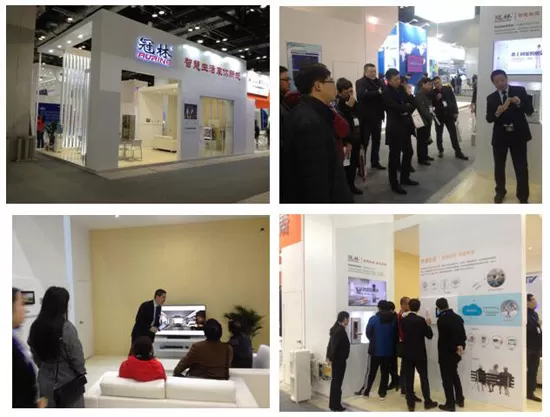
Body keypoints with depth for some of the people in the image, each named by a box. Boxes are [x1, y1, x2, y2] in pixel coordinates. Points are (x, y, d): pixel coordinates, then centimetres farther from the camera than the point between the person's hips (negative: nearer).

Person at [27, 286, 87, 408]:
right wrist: (81, 373, 2)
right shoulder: (66, 328, -21)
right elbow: (76, 356, -14)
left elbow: (34, 355, 7)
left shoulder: (35, 327, -3)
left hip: (45, 381, 5)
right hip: (68, 381, -5)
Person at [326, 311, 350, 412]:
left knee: (335, 381, 15)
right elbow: (334, 344, -23)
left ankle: (333, 404, 22)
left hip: (335, 358, 9)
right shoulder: (341, 330, -18)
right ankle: (336, 405, 5)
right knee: (337, 381, -2)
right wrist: (331, 357, -17)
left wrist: (329, 356, 12)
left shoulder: (336, 328, 10)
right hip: (339, 359, -9)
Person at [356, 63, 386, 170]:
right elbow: (361, 95, -26)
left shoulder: (379, 82, 12)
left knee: (376, 140, 14)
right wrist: (378, 93, -27)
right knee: (364, 141, -1)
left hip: (377, 116, 6)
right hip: (366, 117, -6)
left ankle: (375, 162, 26)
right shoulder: (360, 82, -7)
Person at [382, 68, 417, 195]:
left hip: (405, 126, 8)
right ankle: (394, 184, 9)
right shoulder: (386, 93, -13)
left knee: (408, 152, 16)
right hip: (394, 128, -8)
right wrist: (408, 106, -5)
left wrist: (407, 110, -14)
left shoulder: (401, 89, 9)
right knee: (394, 156, 0)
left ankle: (405, 178, 32)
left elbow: (412, 103, 7)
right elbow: (397, 108, -23)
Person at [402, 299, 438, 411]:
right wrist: (428, 324, 7)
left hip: (407, 354, 4)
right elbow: (429, 335, -9)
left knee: (409, 378, 5)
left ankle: (411, 403, 8)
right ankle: (427, 402, 15)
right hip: (419, 354, -4)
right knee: (424, 377, 8)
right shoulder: (421, 320, -14)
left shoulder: (404, 320, 0)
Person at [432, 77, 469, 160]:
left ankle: (458, 152, 6)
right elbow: (432, 104, -2)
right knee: (439, 134, 10)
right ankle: (440, 150, 26)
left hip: (449, 114, 0)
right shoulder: (433, 92, -3)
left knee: (454, 134, 1)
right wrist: (436, 99, -21)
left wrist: (455, 112, -5)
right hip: (439, 115, 0)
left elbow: (453, 100, 1)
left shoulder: (448, 89, -2)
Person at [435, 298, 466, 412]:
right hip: (456, 353, 8)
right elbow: (463, 334, 6)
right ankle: (460, 400, 29)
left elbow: (444, 338, -19)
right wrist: (460, 346, -3)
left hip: (446, 353, -8)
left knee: (447, 378, 2)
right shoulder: (458, 317, 5)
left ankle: (450, 404, 8)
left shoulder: (442, 319, -19)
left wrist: (455, 348, -8)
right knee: (454, 375, 23)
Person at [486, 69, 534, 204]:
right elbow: (489, 119, -4)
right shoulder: (491, 98, 3)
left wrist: (519, 103, -25)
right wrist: (497, 113, -24)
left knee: (521, 167, 2)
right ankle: (500, 192, 33)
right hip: (500, 136, 2)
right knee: (499, 166, 14)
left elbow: (530, 111, -7)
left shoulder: (520, 91, -2)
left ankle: (523, 196, 14)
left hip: (518, 135, -2)